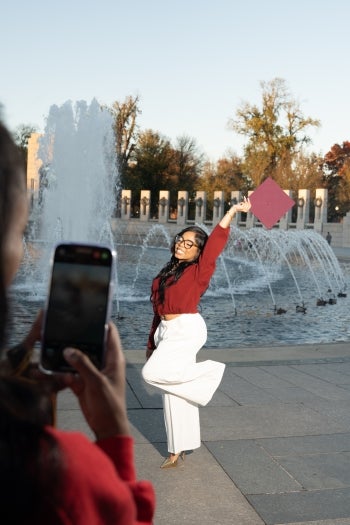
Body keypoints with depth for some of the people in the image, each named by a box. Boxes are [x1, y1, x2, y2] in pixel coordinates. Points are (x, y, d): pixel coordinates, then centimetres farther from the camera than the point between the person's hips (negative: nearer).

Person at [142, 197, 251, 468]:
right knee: (173, 394, 8)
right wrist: (152, 342, 20)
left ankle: (210, 371, -6)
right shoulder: (168, 272, 16)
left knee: (153, 372, -25)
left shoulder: (199, 271, -3)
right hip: (167, 332, 7)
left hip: (186, 330, -7)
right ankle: (178, 450, 18)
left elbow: (216, 241, -15)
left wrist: (233, 211, -19)